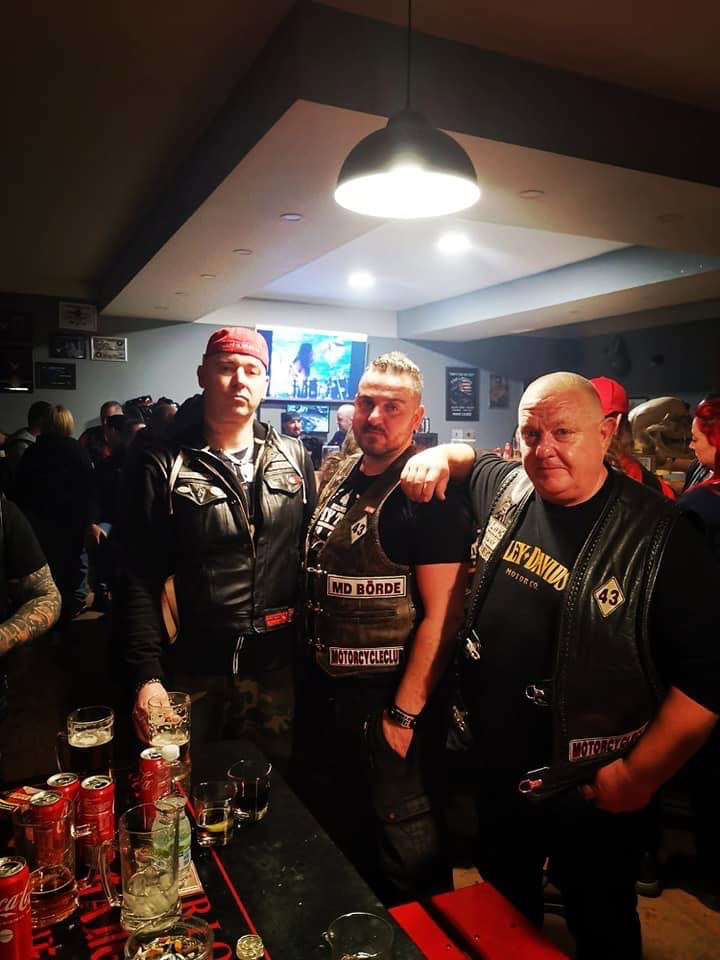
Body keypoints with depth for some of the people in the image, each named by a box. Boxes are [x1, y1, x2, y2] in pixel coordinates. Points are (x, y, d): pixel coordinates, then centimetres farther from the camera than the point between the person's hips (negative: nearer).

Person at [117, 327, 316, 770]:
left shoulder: (294, 458, 3)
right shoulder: (163, 467, -6)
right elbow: (139, 580, -8)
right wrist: (147, 675, -15)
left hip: (279, 667, 3)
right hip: (193, 671, -2)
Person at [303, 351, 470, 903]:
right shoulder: (341, 477, 5)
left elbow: (443, 614, -21)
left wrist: (403, 714, -20)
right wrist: (318, 673, 11)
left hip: (393, 696, -8)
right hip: (336, 687, 8)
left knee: (403, 836, 10)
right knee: (351, 826, 26)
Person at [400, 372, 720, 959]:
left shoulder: (661, 537, -21)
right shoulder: (508, 490, -4)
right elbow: (469, 457, 18)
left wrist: (640, 775, -19)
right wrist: (437, 455, -3)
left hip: (590, 787, -5)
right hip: (496, 764, 5)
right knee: (504, 907, 29)